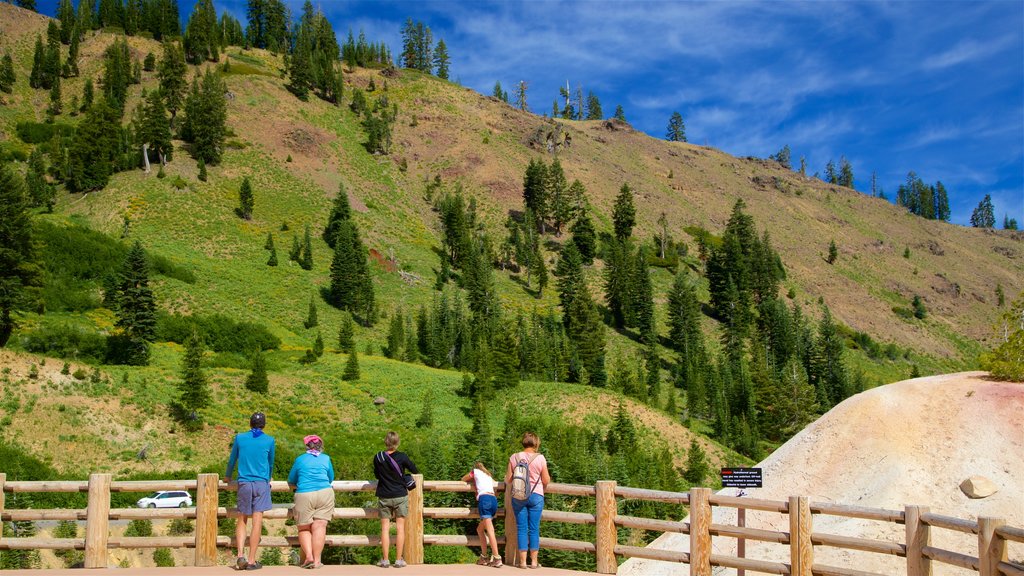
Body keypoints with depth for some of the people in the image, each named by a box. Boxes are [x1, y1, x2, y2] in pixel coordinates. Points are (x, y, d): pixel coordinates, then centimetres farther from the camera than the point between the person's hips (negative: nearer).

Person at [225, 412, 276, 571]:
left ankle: (241, 555, -3)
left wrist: (228, 476, 36)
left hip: (244, 483, 1)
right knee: (257, 522, -1)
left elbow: (232, 459, 17)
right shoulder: (269, 440, 3)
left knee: (242, 520, 12)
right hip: (262, 483, -1)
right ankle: (252, 560, 0)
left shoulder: (240, 438, 5)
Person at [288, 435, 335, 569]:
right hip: (325, 493, 1)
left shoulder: (300, 459, 13)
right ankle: (317, 560, -8)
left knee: (304, 529, 7)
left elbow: (291, 482, 22)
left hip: (304, 495, -1)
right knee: (319, 527, -3)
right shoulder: (326, 458, 15)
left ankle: (308, 556, -10)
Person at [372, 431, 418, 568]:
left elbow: (376, 475, 9)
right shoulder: (401, 457, -10)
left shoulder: (378, 457, -5)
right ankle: (399, 560, 5)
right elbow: (415, 471, 3)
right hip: (400, 496, -1)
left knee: (385, 528, 6)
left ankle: (385, 560, 6)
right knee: (400, 527, 4)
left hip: (384, 497, 2)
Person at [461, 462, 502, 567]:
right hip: (494, 500, 6)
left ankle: (497, 559, -22)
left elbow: (463, 479, 32)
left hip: (484, 499, -6)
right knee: (480, 529, 18)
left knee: (490, 530, -13)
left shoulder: (475, 471, 19)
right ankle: (484, 557, 14)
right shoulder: (489, 476, 33)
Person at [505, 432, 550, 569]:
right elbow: (546, 481, -1)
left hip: (518, 497, 1)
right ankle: (534, 561, 9)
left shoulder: (513, 458, -1)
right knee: (534, 529, 5)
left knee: (521, 529, 6)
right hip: (536, 496, -1)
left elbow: (508, 481, 3)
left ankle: (522, 561, 8)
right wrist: (548, 477, 21)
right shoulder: (540, 458, -6)